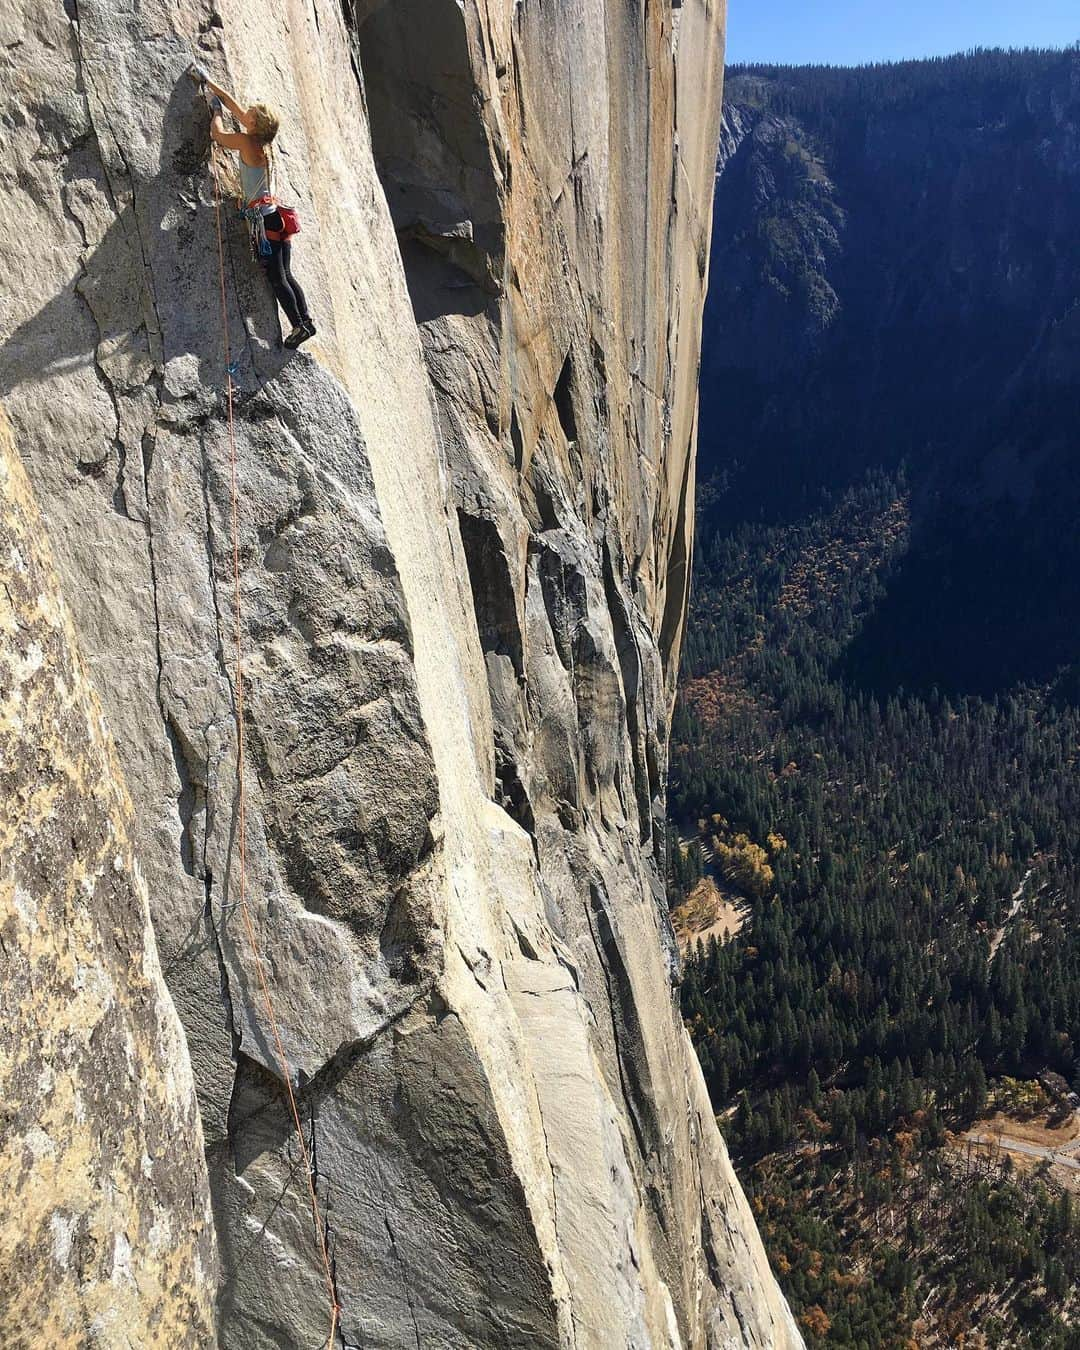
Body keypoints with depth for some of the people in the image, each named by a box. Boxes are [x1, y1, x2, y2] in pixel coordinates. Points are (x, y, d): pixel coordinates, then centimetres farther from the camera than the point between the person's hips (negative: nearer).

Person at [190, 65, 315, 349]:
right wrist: (208, 82, 29)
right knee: (285, 275, 11)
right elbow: (233, 104, 22)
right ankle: (305, 320, 10)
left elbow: (218, 134, 6)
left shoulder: (246, 141, -10)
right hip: (276, 214, 8)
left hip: (263, 217, -8)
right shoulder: (263, 141, 12)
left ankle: (299, 325, -6)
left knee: (276, 277, -6)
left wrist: (216, 111, 23)